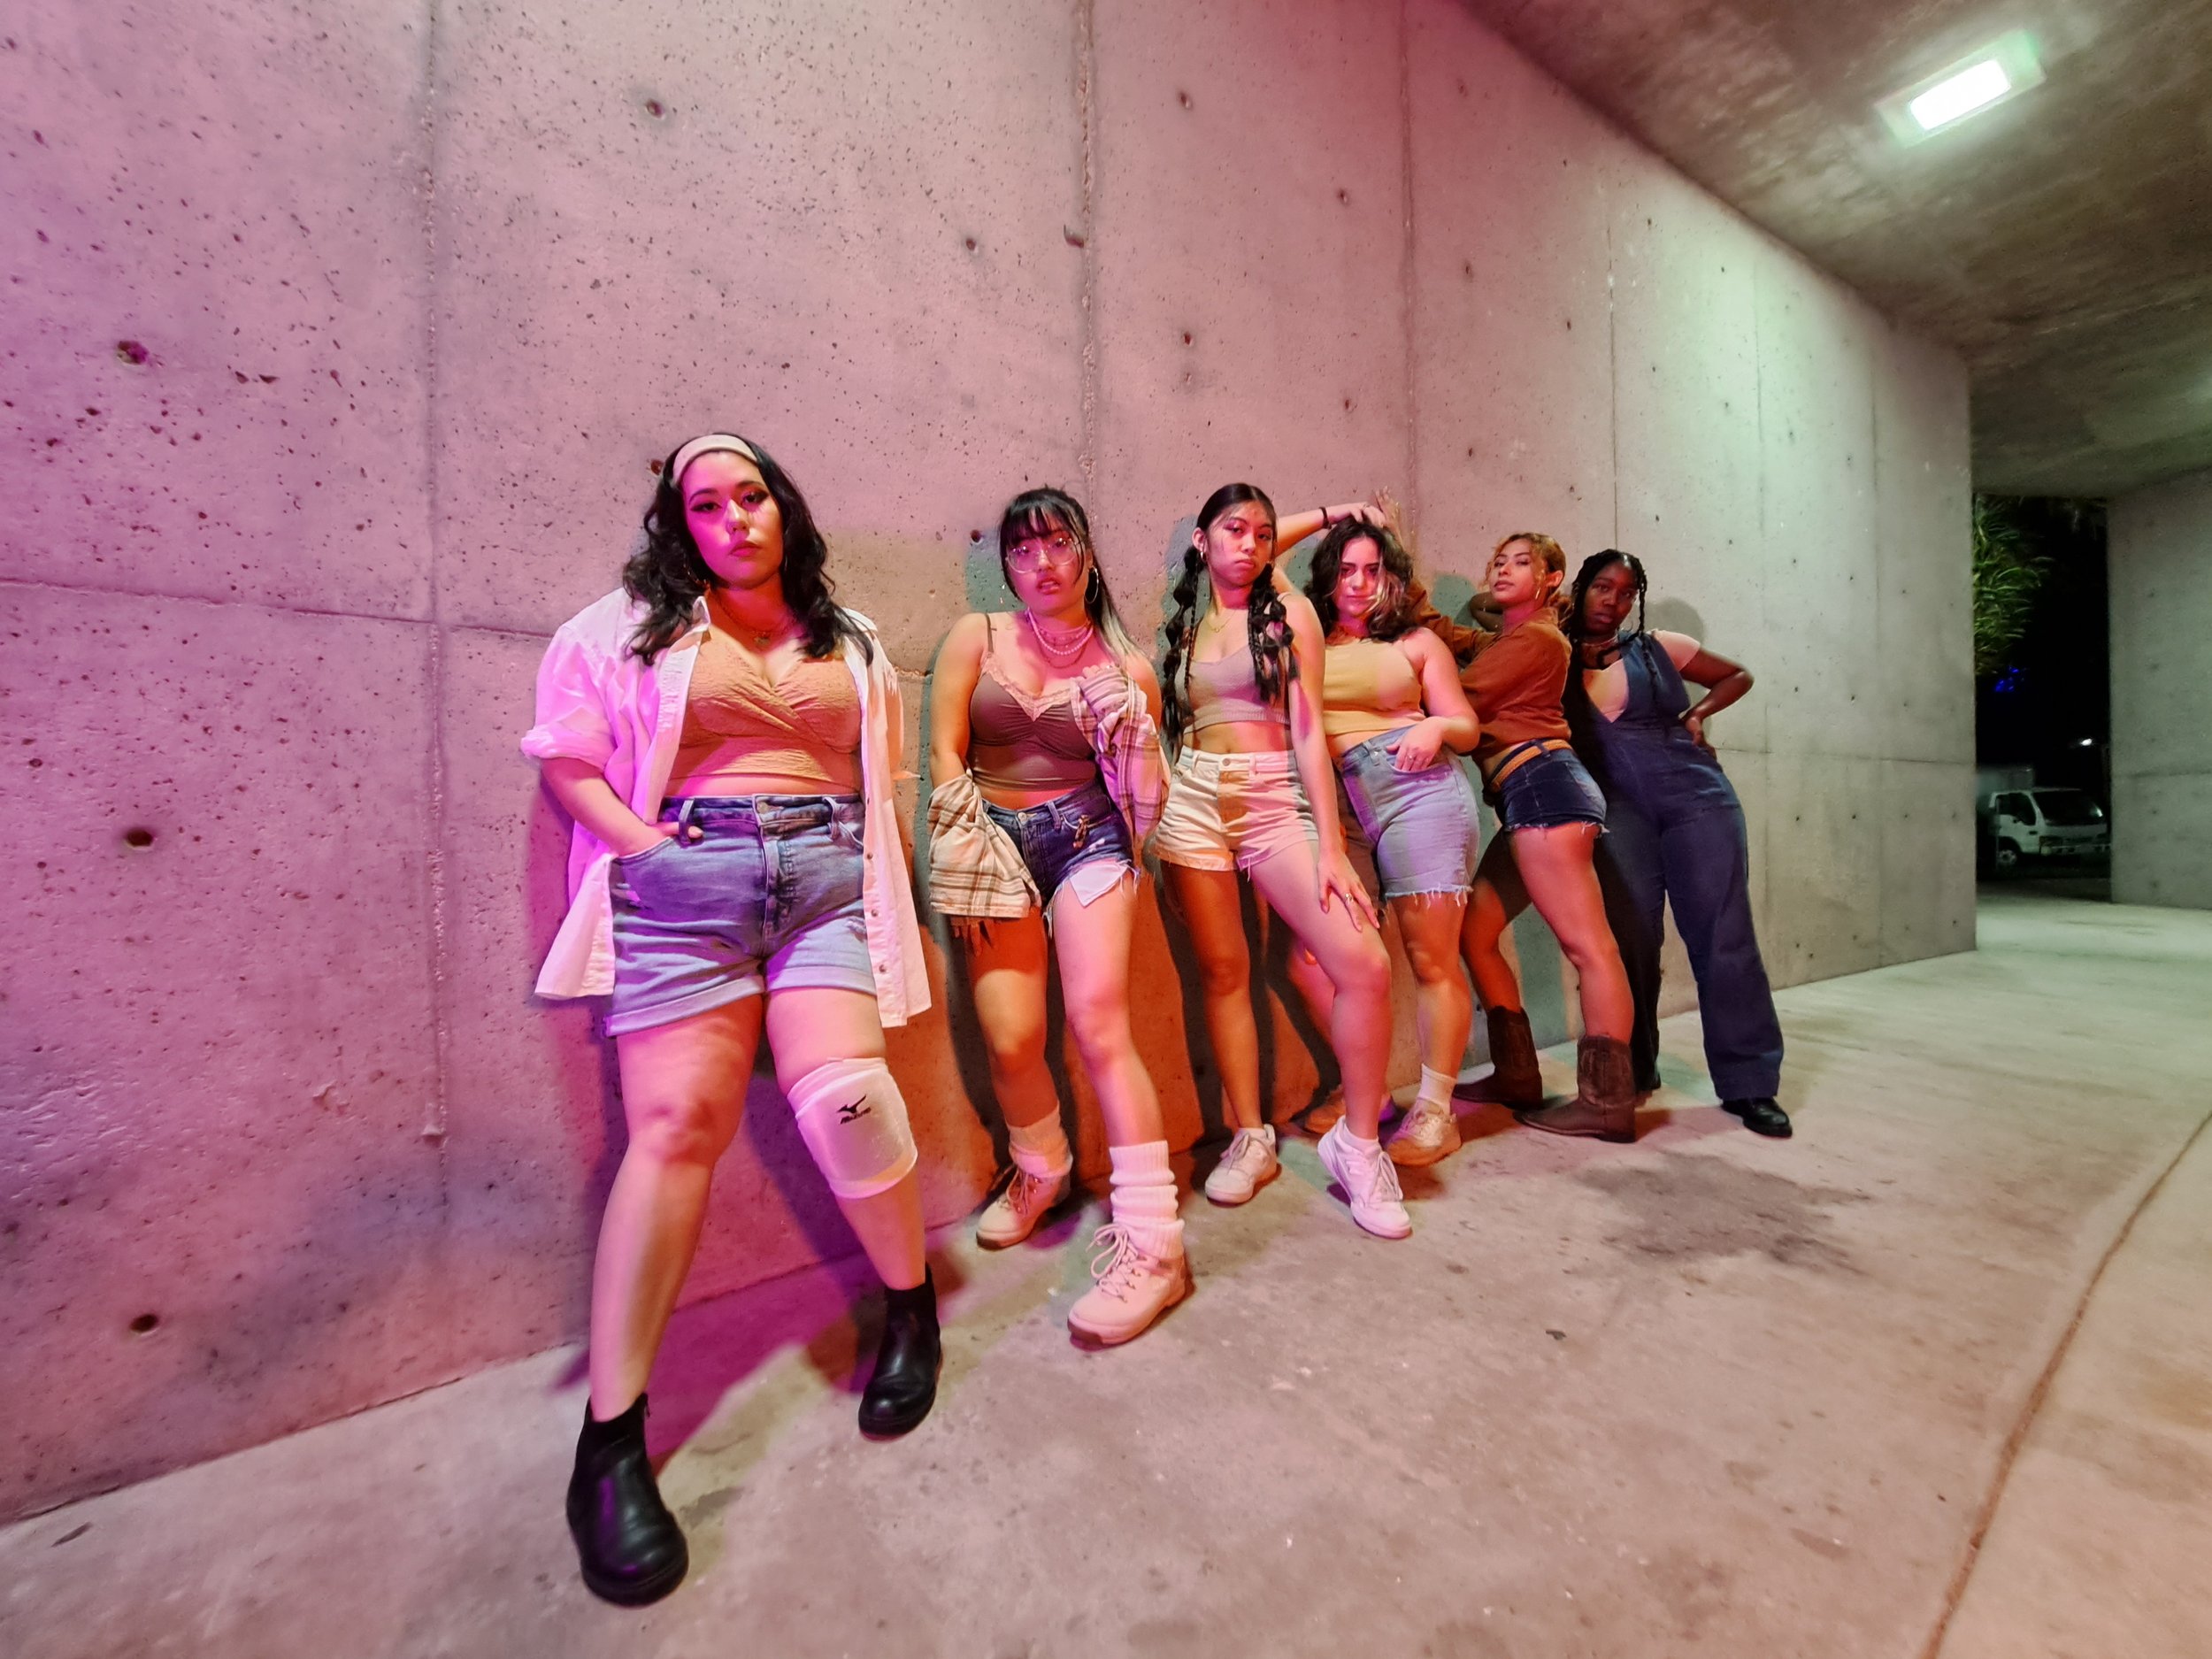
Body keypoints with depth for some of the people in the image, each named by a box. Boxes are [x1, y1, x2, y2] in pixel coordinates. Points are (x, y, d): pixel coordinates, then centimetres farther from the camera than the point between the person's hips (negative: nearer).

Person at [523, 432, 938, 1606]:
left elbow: (882, 779, 20)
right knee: (678, 1122, -8)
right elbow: (565, 756, 8)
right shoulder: (628, 626, 14)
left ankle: (912, 1305, 11)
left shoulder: (852, 642, 21)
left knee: (839, 1092, -15)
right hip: (685, 881, -1)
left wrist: (888, 892, 8)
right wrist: (650, 845, -6)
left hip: (829, 877, 1)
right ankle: (611, 1441, 6)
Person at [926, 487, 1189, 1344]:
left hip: (1087, 838, 0)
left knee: (1098, 1019, -18)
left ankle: (1152, 1243, -8)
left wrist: (1134, 733, -12)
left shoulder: (1126, 668, 7)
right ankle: (1041, 1169, 23)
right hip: (995, 841, 1)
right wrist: (970, 862, -5)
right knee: (1011, 1037, -10)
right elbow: (945, 756, 1)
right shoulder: (976, 637, 7)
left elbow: (1147, 803, 6)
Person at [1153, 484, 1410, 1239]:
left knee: (1363, 963, -15)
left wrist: (1331, 847, -9)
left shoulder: (1290, 612, 6)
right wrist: (1328, 515, 30)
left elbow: (1309, 730, -1)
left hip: (1278, 800, -2)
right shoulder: (1186, 618, 15)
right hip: (1194, 800, 2)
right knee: (1223, 970, 0)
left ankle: (1357, 1143, 4)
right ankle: (1249, 1138, 15)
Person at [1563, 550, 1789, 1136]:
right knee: (1631, 938, 0)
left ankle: (1749, 1083, 7)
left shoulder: (1658, 647, 10)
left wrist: (1696, 715, 6)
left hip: (1695, 796, 1)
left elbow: (1738, 676, 21)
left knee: (1722, 935, -1)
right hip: (1618, 811, 0)